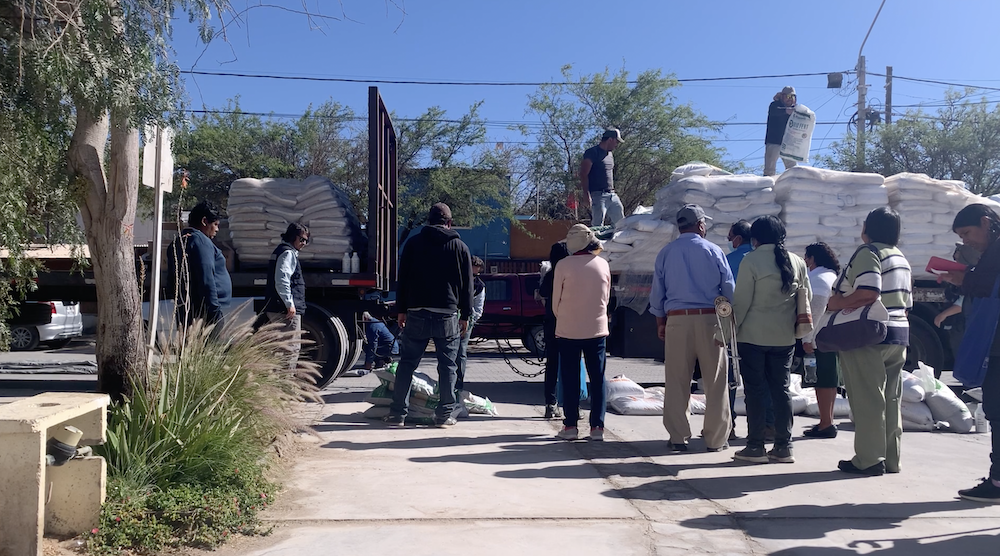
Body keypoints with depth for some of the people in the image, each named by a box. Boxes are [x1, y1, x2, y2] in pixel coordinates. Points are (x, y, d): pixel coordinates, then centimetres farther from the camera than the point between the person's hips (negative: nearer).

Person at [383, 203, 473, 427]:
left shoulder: (413, 243, 7)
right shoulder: (460, 247, 6)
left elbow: (403, 279, 6)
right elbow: (467, 285, 6)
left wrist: (402, 310, 11)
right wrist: (465, 315, 11)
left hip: (417, 313, 1)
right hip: (448, 315, -1)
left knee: (407, 363, 6)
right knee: (447, 366, 6)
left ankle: (398, 413, 7)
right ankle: (444, 414, 6)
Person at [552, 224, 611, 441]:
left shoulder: (563, 265, -9)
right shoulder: (603, 264, 2)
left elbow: (556, 300, -2)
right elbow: (606, 297, 10)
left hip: (569, 330, -2)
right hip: (597, 329, 2)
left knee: (570, 379, 6)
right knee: (597, 378, 8)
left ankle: (570, 426, 8)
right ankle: (597, 427, 8)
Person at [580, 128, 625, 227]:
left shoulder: (610, 155, 21)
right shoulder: (592, 152, -5)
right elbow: (583, 175, -12)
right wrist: (587, 196, -19)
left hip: (612, 195, 8)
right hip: (598, 195, -8)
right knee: (597, 226, -13)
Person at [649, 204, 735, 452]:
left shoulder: (665, 253, 7)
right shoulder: (713, 251, 2)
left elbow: (657, 293, 10)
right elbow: (729, 289, 2)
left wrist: (660, 323, 18)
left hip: (676, 320, 2)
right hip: (709, 319, -1)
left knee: (676, 381, 6)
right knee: (715, 381, 6)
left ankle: (678, 438, 10)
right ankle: (716, 439, 10)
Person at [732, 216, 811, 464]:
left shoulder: (751, 261, -10)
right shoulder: (797, 262, 5)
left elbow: (741, 302, -12)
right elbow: (806, 297, 11)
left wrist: (734, 329, -1)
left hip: (753, 335, -5)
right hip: (785, 337, 5)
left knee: (754, 389, 3)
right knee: (781, 388, 10)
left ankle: (755, 447, 5)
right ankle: (783, 447, 13)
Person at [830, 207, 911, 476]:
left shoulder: (868, 252, -11)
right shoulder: (900, 257, 18)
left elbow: (868, 293, -25)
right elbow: (906, 300, 21)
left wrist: (838, 303, -12)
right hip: (898, 334, 9)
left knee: (867, 399, -5)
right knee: (890, 398, 12)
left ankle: (869, 460, -2)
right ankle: (890, 459, 17)